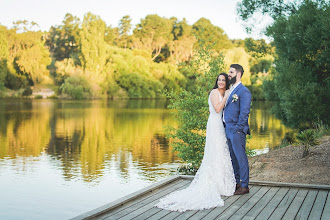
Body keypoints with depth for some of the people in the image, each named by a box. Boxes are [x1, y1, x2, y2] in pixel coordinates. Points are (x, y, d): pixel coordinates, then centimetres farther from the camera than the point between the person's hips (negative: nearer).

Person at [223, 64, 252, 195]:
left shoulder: (243, 91, -11)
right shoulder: (230, 90, 17)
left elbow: (244, 113, -15)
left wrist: (238, 129, -17)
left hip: (237, 130, -9)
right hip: (228, 130, 9)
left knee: (241, 158, -2)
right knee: (233, 158, 15)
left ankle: (244, 186, 7)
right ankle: (237, 183, 26)